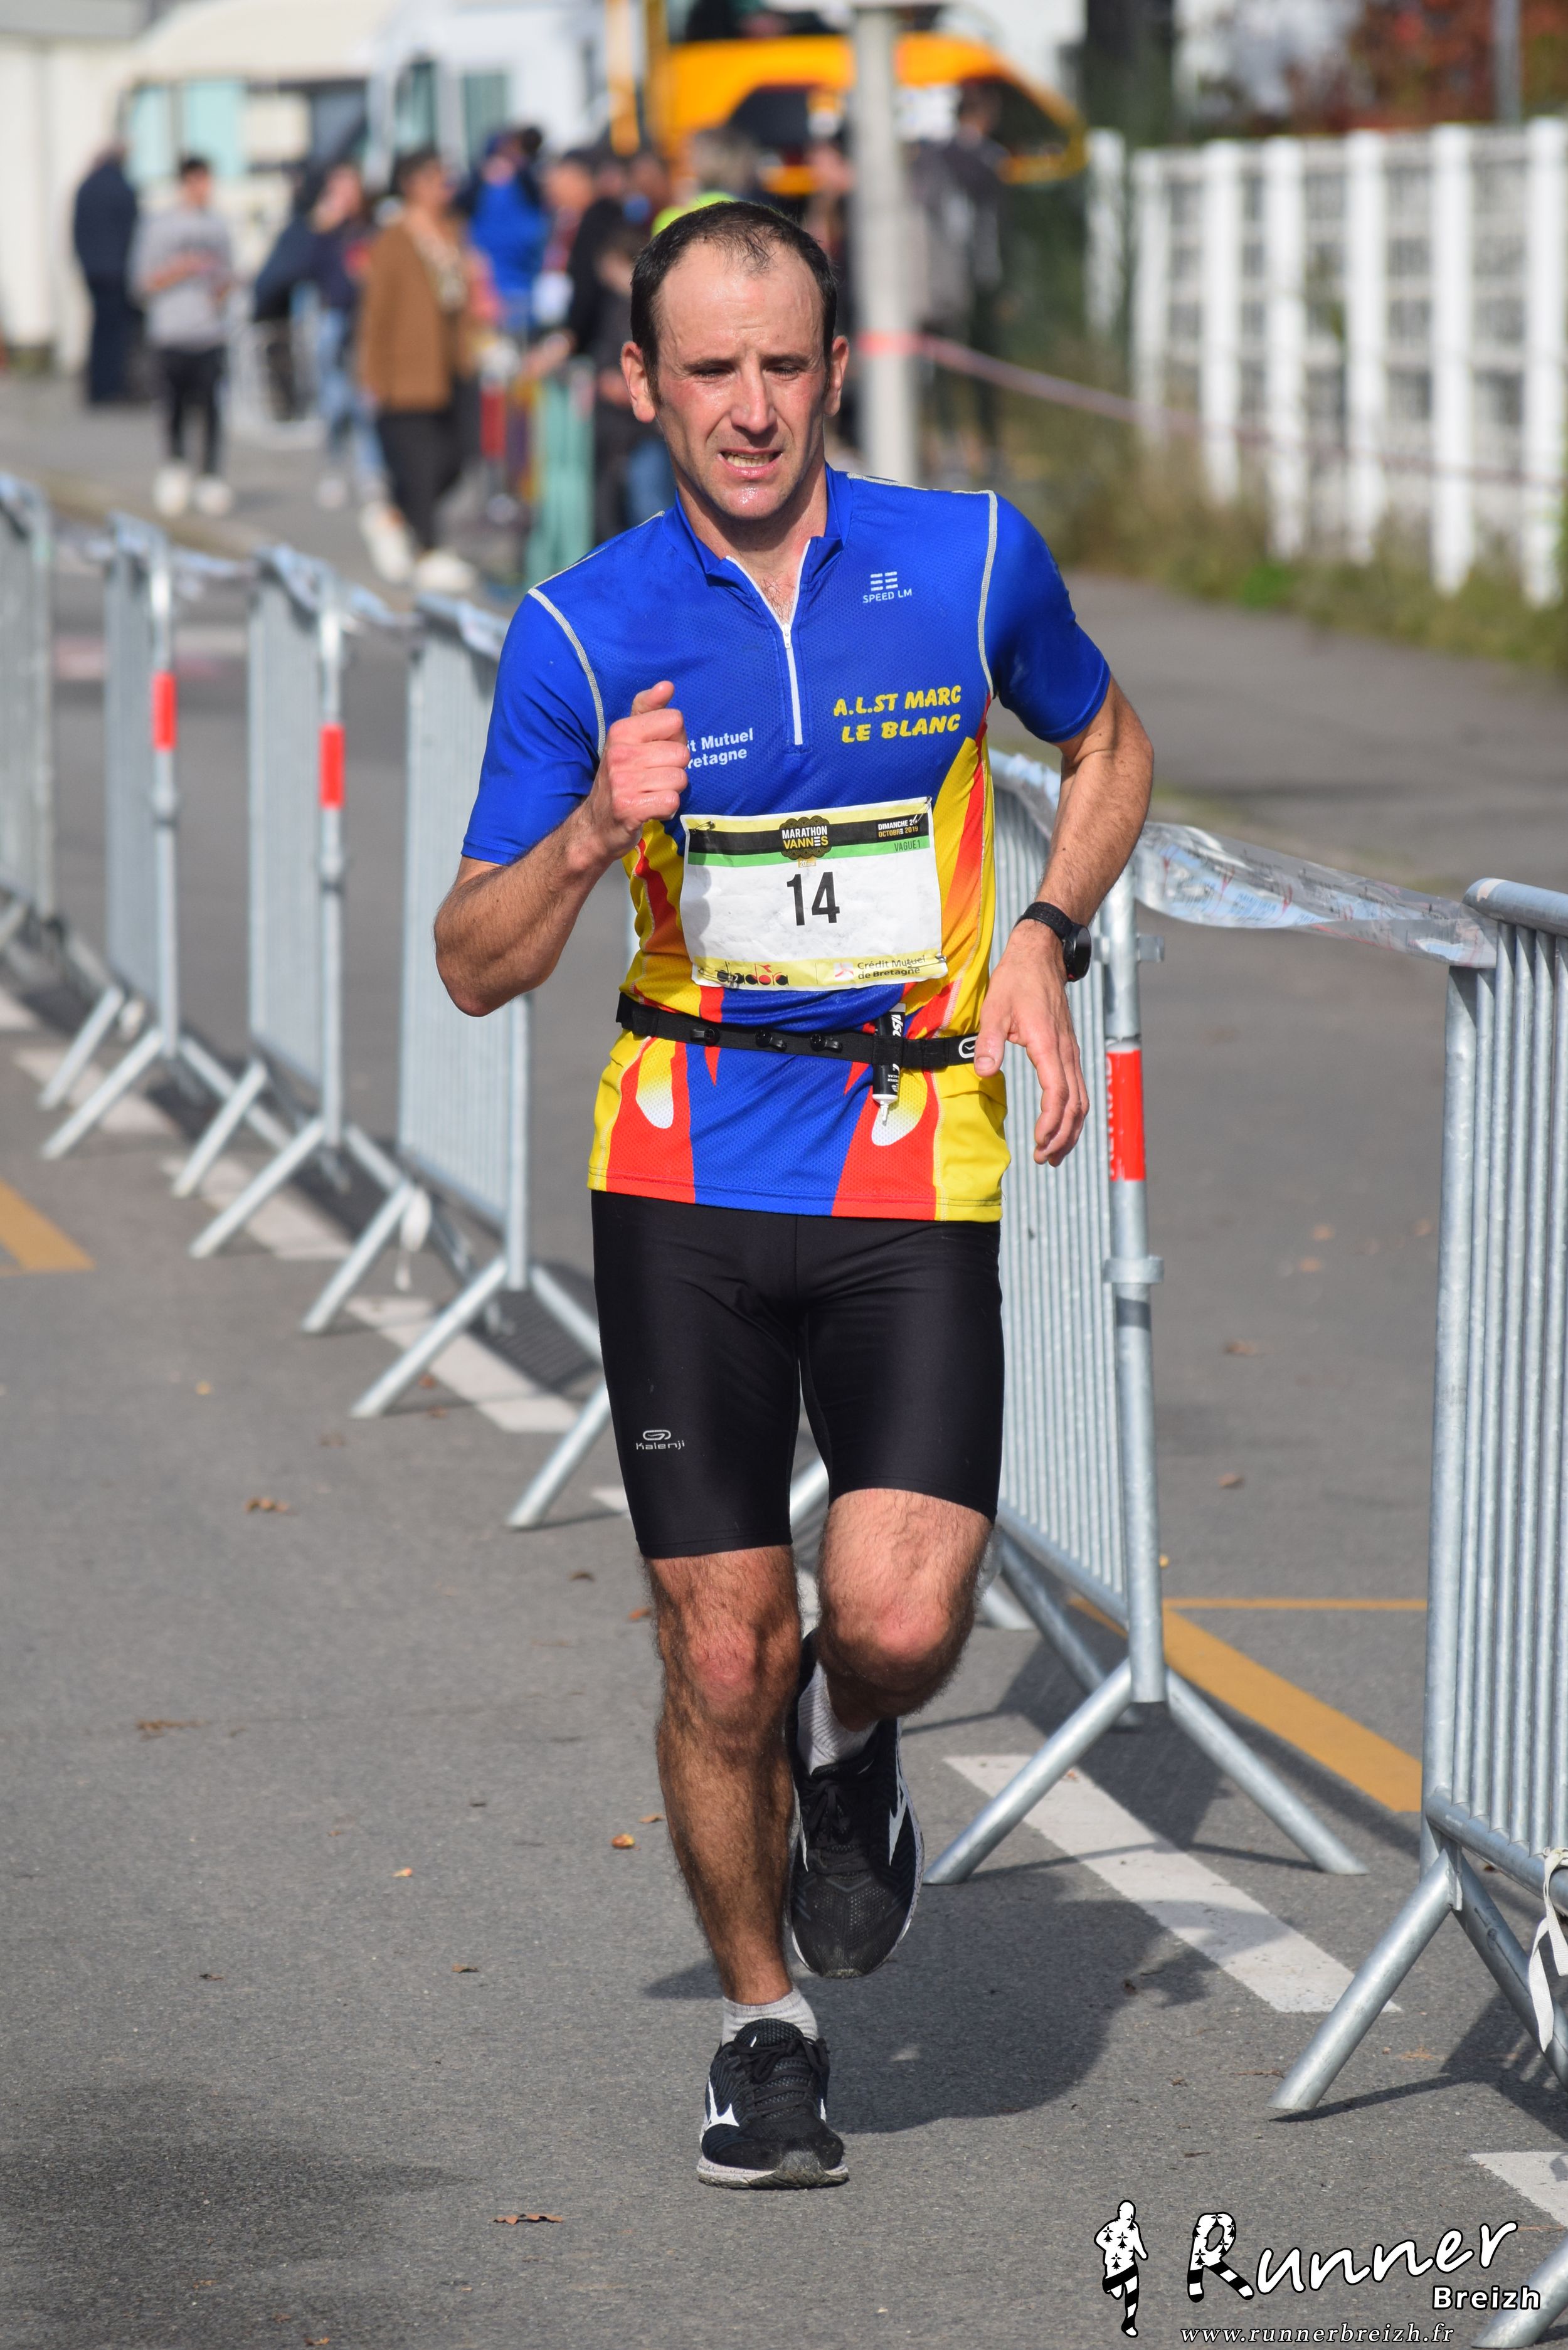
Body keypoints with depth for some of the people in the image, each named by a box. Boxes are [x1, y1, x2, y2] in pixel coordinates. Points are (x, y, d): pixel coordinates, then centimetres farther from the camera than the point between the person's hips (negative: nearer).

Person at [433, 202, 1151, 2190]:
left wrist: (1044, 941, 2)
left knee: (902, 1618, -15)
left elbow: (1106, 748, 19)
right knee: (722, 1655, 1)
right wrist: (594, 832, -19)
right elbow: (475, 966, 0)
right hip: (688, 1180, 0)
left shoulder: (972, 557, -1)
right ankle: (763, 2027, 24)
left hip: (918, 1171, 0)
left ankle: (850, 1746, 22)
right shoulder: (580, 632, -4)